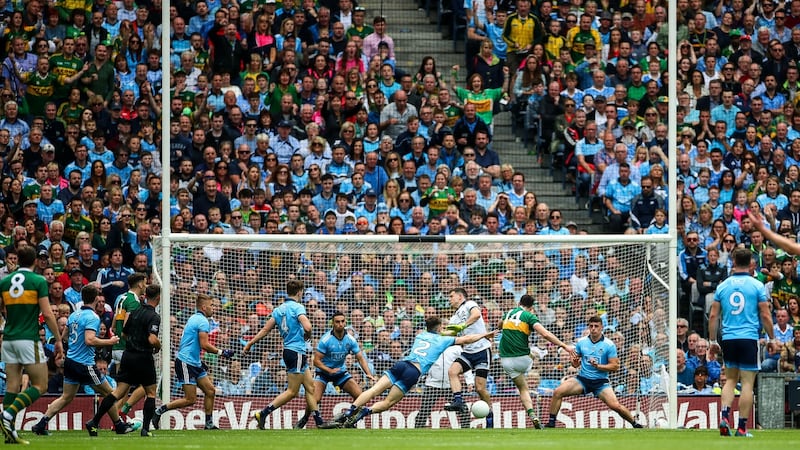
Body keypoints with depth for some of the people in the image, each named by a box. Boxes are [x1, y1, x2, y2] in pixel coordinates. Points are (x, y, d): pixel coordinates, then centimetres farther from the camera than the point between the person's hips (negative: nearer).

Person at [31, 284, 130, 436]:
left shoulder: (73, 315, 10)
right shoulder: (92, 317, -15)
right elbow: (89, 340, -26)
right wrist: (109, 341, -15)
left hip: (70, 361, 8)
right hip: (85, 364, -8)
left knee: (66, 397, 11)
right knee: (108, 393, 7)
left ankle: (41, 424, 2)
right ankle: (119, 426, 14)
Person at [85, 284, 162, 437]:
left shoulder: (135, 312, 9)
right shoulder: (153, 317, -13)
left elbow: (124, 332, 19)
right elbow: (152, 339, -25)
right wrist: (159, 346, -4)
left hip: (128, 355, 6)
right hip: (143, 358, -6)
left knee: (119, 391, 3)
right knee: (151, 392, 10)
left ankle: (94, 422, -7)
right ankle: (145, 429, 4)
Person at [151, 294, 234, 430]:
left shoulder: (194, 318, 17)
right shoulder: (202, 321, -14)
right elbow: (204, 345, -21)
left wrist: (200, 361, 26)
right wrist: (221, 352, -10)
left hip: (194, 363, 10)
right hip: (185, 363, -10)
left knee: (210, 391, 8)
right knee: (191, 399, -9)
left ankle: (209, 424, 11)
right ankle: (159, 411, -2)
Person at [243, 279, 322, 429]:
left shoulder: (279, 309, 10)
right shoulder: (297, 307, -13)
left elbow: (265, 329, 8)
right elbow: (307, 327, -26)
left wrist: (250, 343, 14)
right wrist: (307, 336, -3)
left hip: (288, 350, 9)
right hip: (296, 351, -9)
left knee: (310, 387, 13)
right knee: (292, 391, -5)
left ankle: (319, 421, 15)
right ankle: (263, 414, -10)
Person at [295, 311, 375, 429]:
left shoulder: (350, 340, -9)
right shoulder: (326, 339, -21)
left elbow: (361, 358, -6)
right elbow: (316, 361, -18)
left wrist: (369, 374, -20)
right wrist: (330, 370, -31)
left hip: (341, 372, 4)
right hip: (324, 372, -4)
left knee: (359, 395, -10)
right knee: (315, 399, -21)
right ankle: (303, 420, 5)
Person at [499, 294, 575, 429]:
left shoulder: (509, 313, 13)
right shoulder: (529, 316, -3)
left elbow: (500, 325, 38)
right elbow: (545, 334, -18)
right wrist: (564, 346, -17)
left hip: (506, 360, 3)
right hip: (522, 359, -3)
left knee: (523, 388, 10)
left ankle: (532, 415, -10)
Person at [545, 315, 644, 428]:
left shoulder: (609, 345, -7)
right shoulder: (581, 342, 3)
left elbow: (615, 366, -8)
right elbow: (575, 363, 12)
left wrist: (598, 366, -21)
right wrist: (575, 362, -12)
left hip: (601, 381, -3)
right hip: (582, 379, 3)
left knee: (615, 405, -20)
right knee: (557, 392, -18)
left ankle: (635, 424, 5)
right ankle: (551, 423, -7)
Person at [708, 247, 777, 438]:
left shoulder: (722, 286, 6)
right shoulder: (757, 286, -2)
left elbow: (713, 316, 7)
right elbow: (766, 316, -2)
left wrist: (713, 340, 16)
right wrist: (772, 339, 9)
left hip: (728, 338, 3)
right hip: (749, 339, -3)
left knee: (730, 379, 17)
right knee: (747, 383, -1)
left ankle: (725, 416, -2)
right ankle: (742, 427, -2)